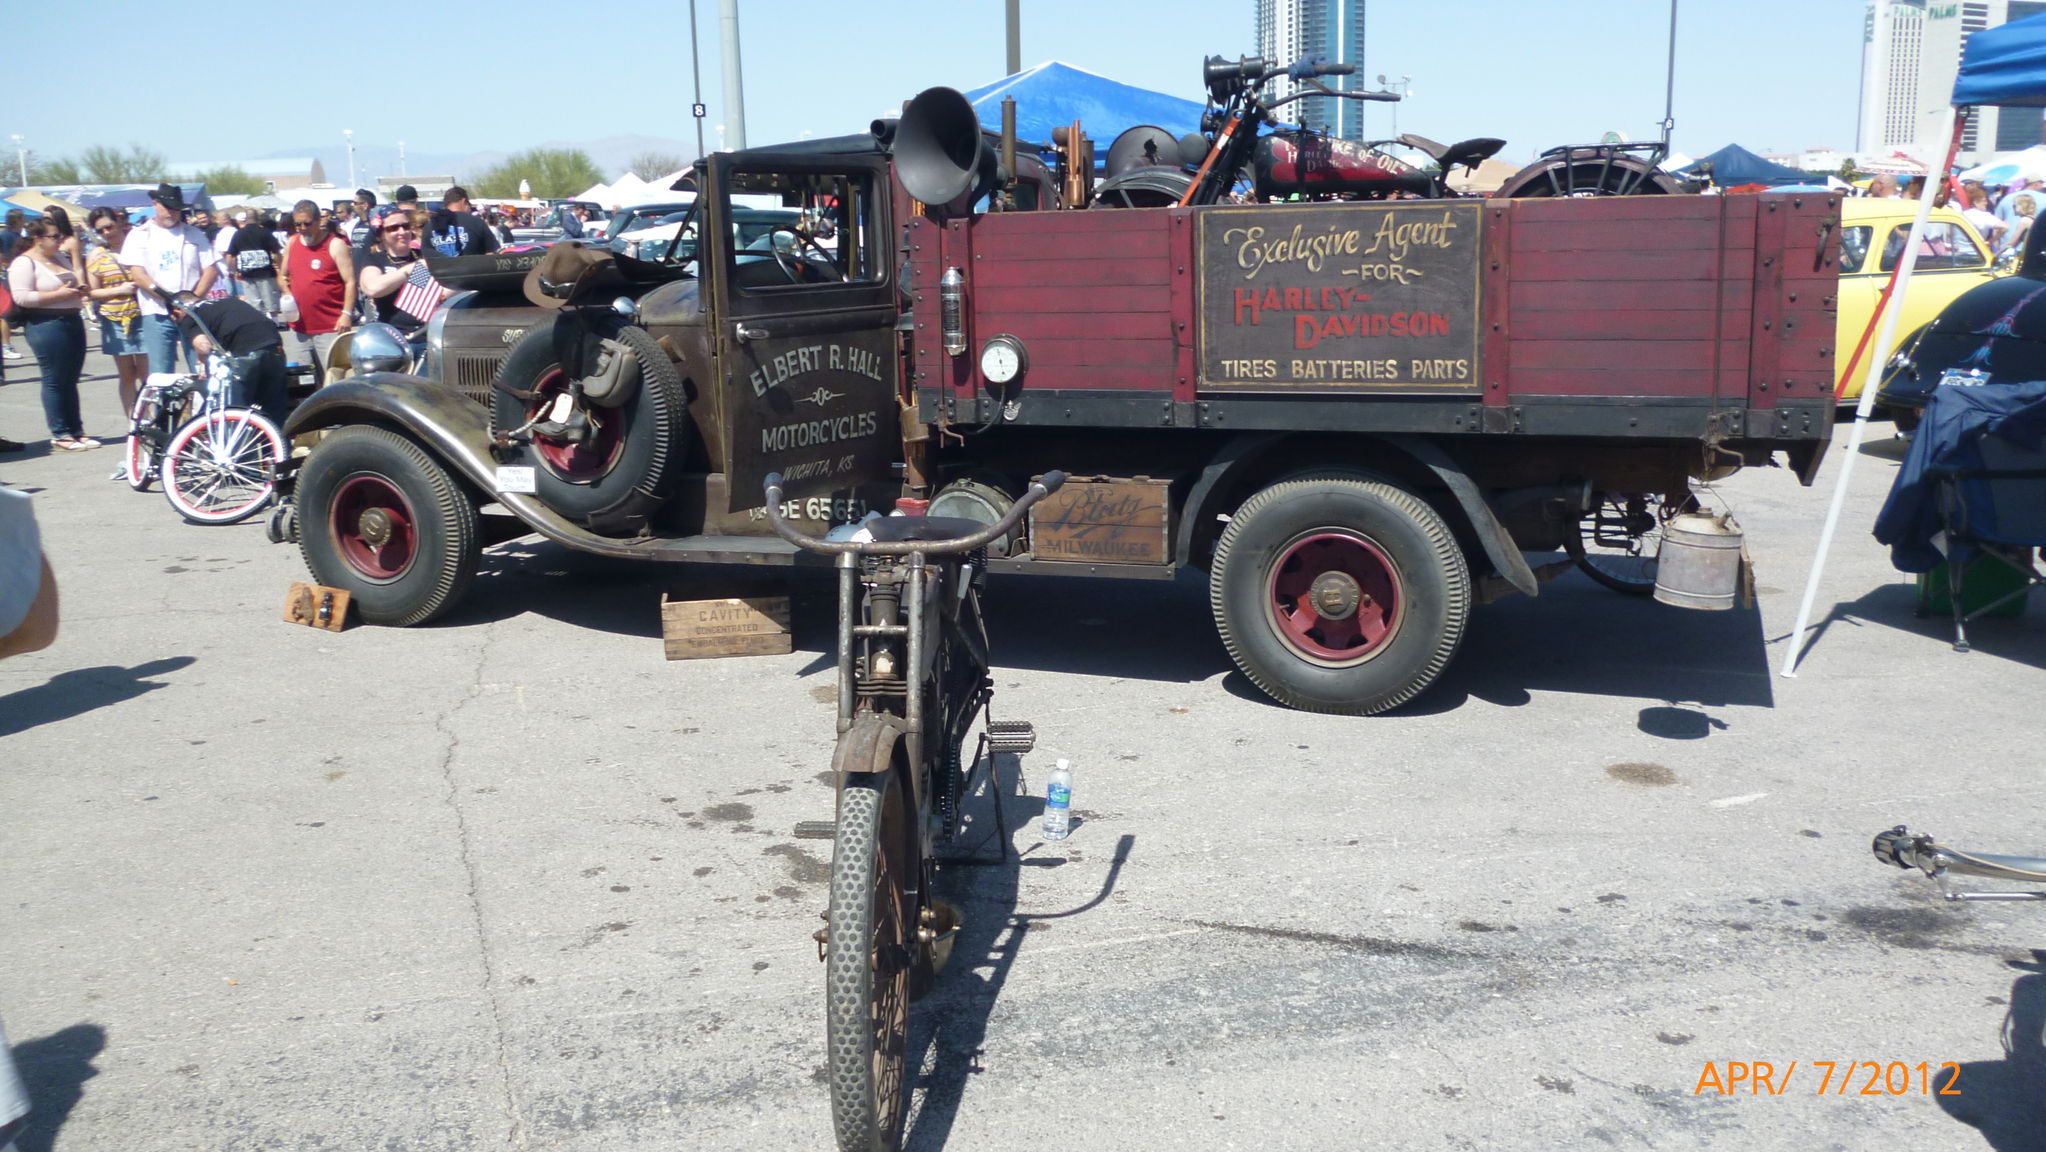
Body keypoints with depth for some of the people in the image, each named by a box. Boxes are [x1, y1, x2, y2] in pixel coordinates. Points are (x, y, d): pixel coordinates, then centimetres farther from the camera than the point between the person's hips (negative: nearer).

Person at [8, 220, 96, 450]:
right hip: (46, 325, -8)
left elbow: (76, 281, 32)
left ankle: (76, 431, 15)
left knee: (70, 381, 11)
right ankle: (59, 434, 2)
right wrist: (58, 294, -18)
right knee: (55, 381, -3)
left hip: (73, 322, 8)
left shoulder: (60, 257, 16)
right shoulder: (24, 263, -8)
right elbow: (22, 297, -18)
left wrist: (80, 289, 9)